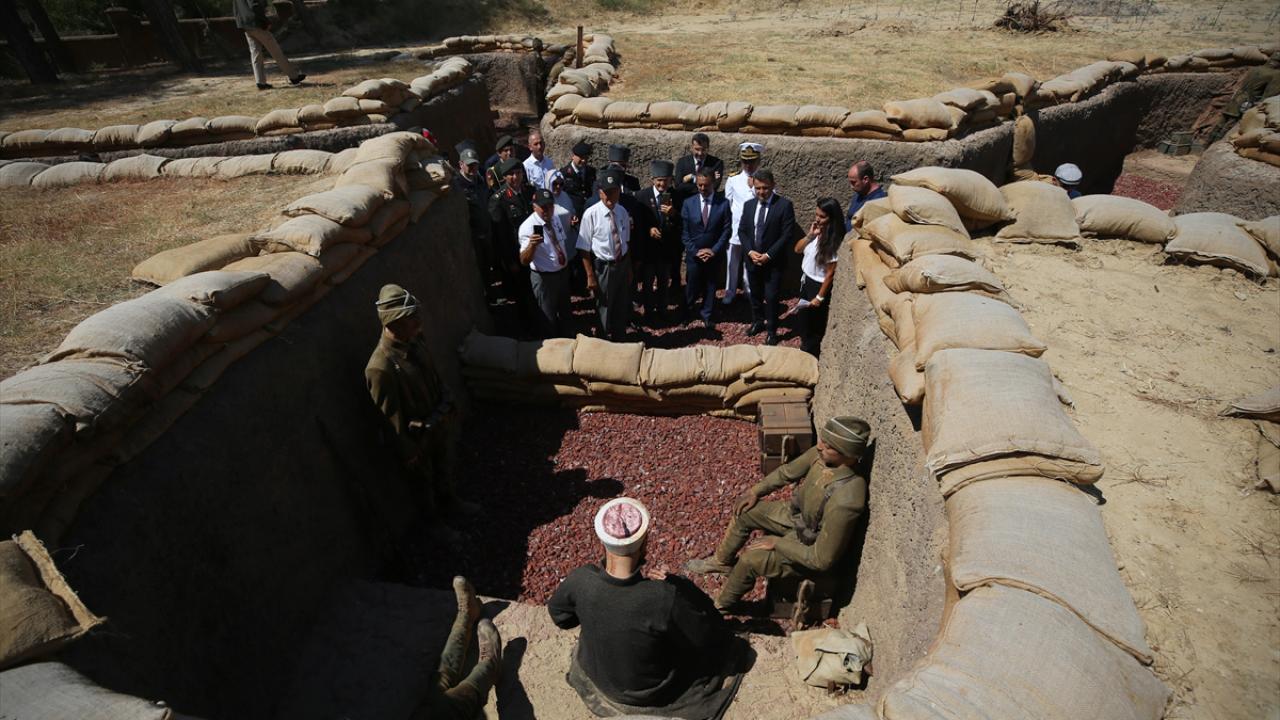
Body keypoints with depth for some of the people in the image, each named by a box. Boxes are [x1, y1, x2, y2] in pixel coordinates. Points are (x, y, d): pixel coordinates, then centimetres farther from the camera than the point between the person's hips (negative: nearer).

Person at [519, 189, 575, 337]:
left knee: (565, 312, 25)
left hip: (563, 272, 7)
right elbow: (524, 261, -31)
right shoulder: (528, 227, -24)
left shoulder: (557, 217, -5)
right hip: (544, 278, -6)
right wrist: (532, 244, -49)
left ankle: (563, 340, 47)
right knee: (548, 318, 10)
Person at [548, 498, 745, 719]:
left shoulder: (581, 580, -31)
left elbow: (558, 614, -6)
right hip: (653, 691, -2)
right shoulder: (668, 597, -43)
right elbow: (714, 639, -25)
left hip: (598, 677, 2)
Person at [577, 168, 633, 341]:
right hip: (603, 267, -5)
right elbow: (585, 248, -15)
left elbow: (626, 242, 8)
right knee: (604, 308, 13)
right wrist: (590, 276, -15)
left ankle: (619, 340, 41)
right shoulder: (591, 214, -18)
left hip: (622, 265, 5)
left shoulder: (623, 212, -2)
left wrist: (629, 269, 13)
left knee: (622, 306, 20)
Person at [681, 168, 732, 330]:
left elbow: (726, 230, -4)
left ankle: (706, 315, 28)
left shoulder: (724, 203, -5)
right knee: (692, 286, 7)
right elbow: (684, 232, -1)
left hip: (714, 254, 0)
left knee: (710, 286, 11)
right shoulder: (689, 203, -2)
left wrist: (714, 250, -12)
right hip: (694, 255, 0)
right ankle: (687, 312, 31)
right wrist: (695, 251, -10)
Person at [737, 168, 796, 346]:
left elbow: (788, 234, -13)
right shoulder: (749, 205, 4)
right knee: (755, 294, 17)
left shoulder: (784, 205, -11)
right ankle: (757, 322, 37)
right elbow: (742, 231, 7)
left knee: (771, 297, -3)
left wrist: (769, 255, -17)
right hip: (752, 259, 5)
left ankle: (772, 331, 13)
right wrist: (750, 251, -8)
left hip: (773, 261, -4)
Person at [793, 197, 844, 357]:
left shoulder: (833, 242, -23)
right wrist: (810, 235, -13)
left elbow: (830, 273, -20)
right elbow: (798, 249, 3)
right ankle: (805, 350, 44)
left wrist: (820, 297, -16)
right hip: (806, 281, 8)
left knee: (814, 325, 10)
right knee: (804, 319, 23)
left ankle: (811, 356, 29)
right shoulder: (815, 232, -2)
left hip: (818, 285, -8)